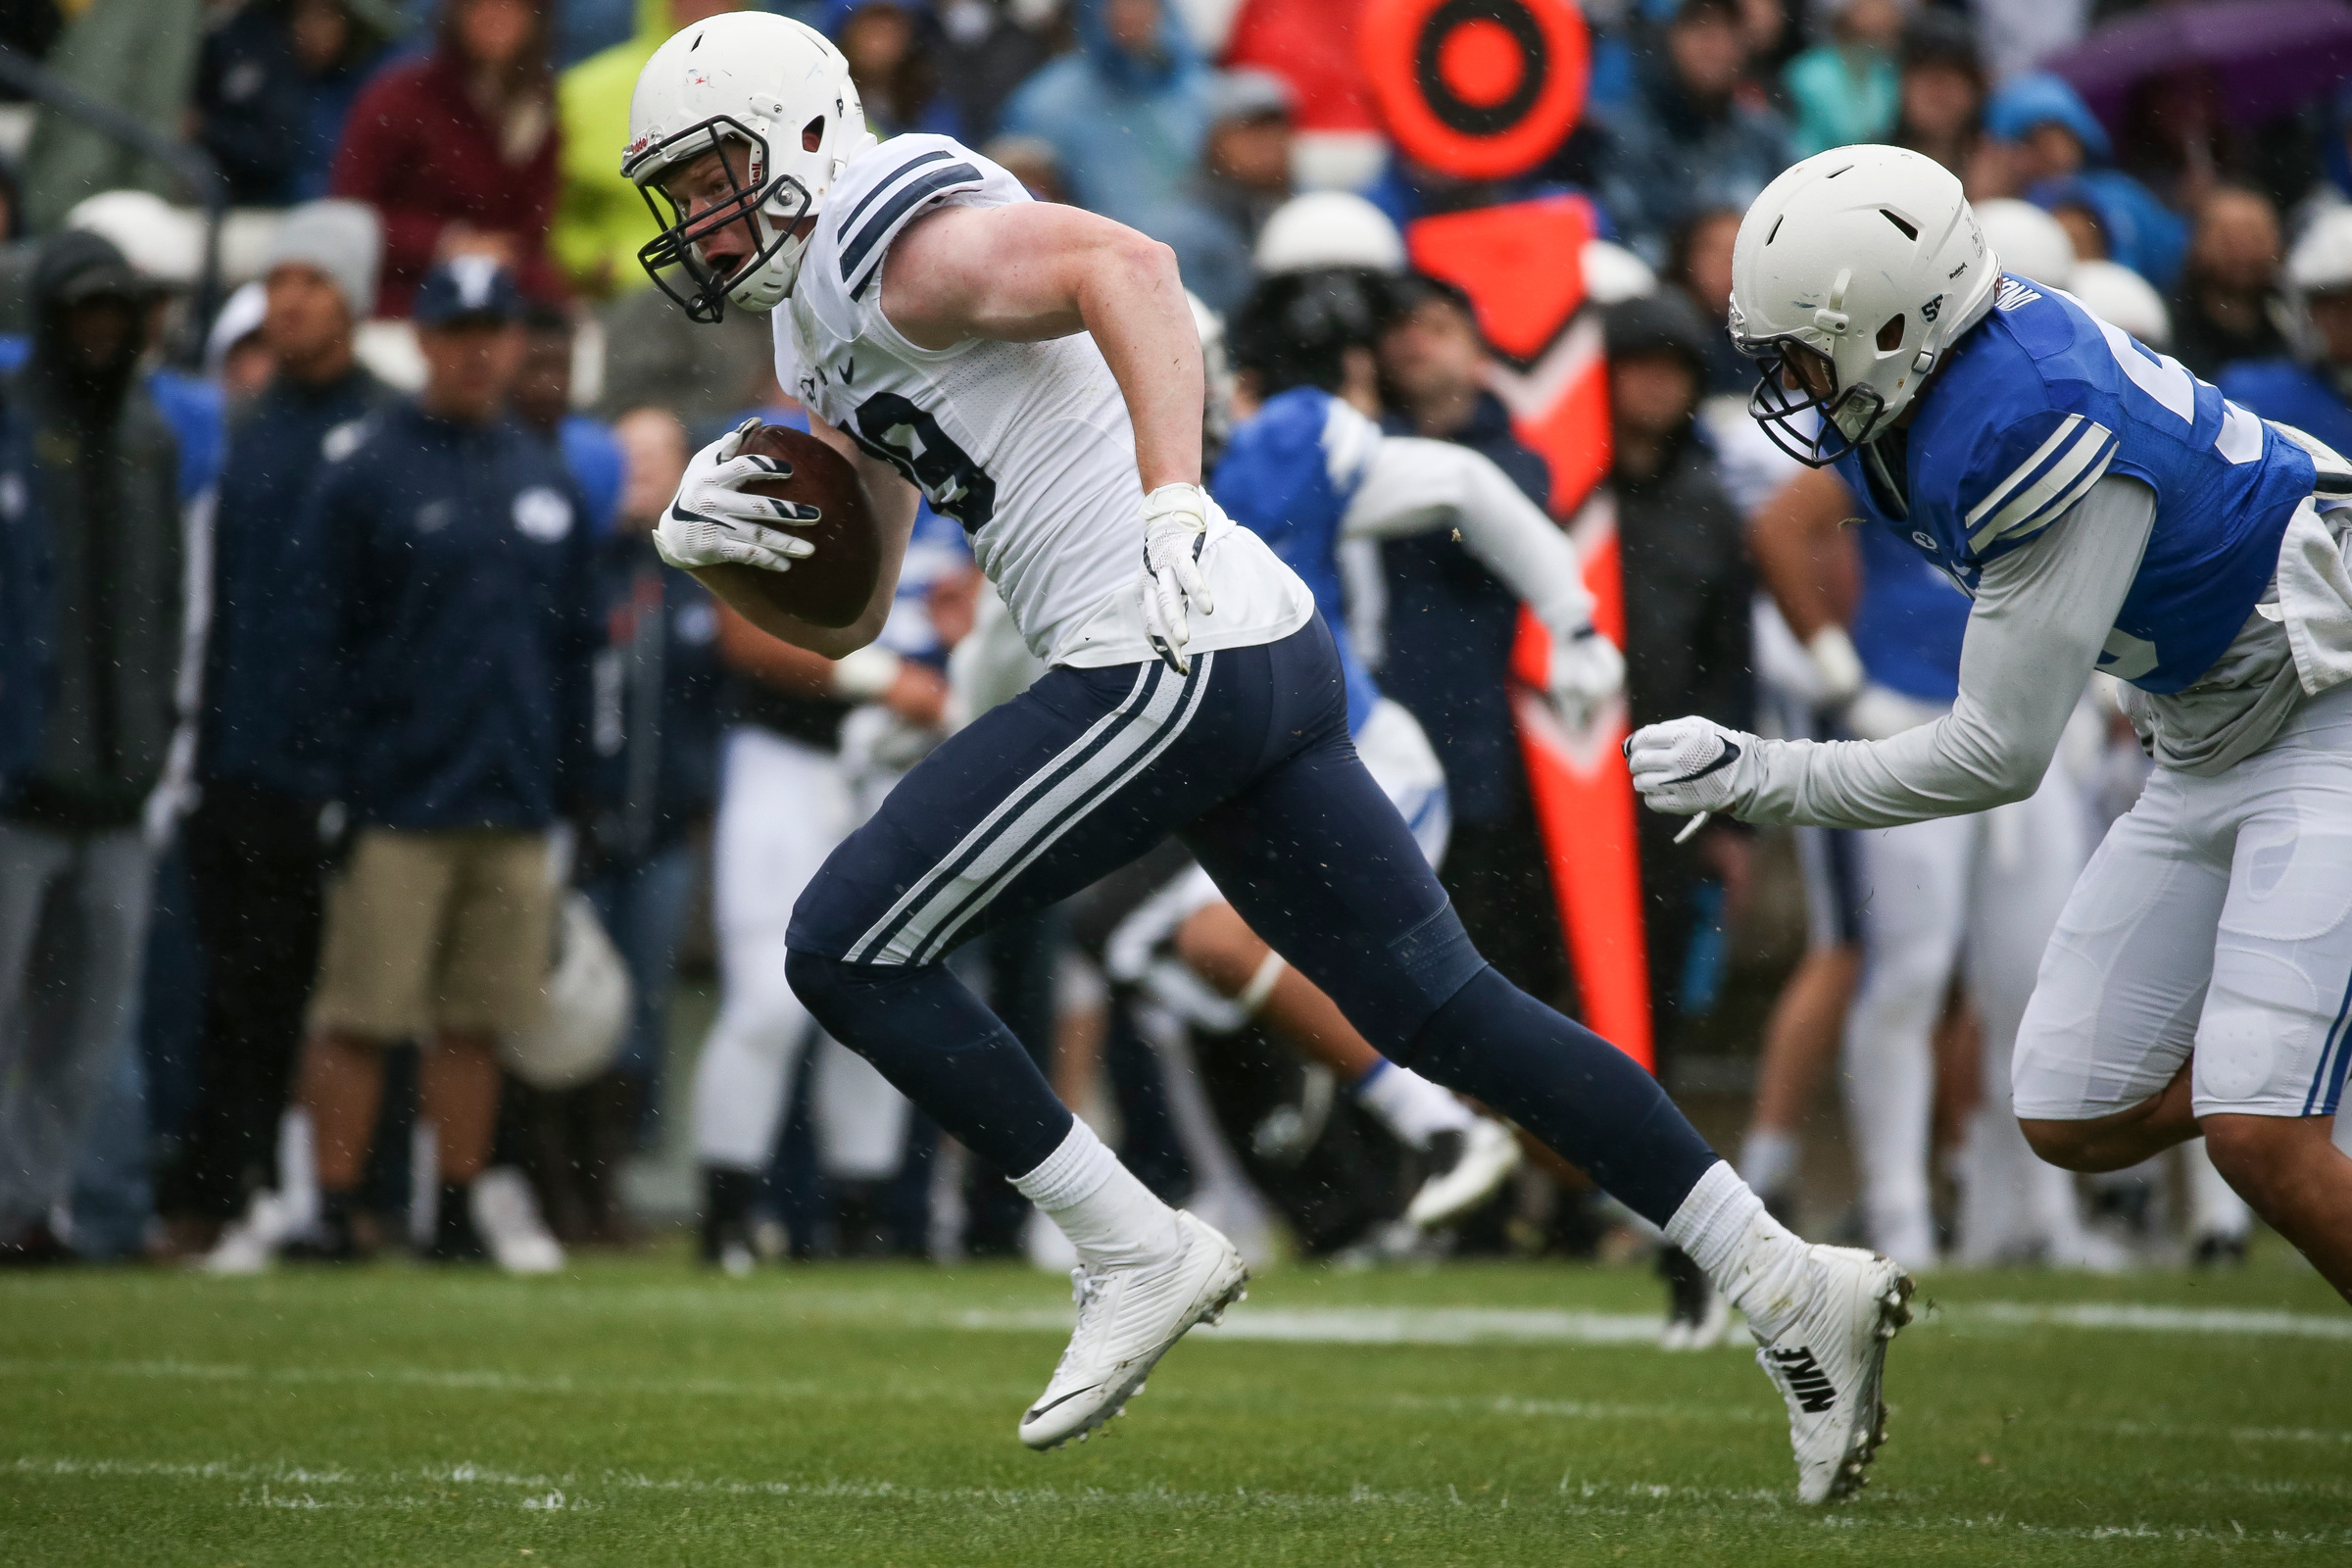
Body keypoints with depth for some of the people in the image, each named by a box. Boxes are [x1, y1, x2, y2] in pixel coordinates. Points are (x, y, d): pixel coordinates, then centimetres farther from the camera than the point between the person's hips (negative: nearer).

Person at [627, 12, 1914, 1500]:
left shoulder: (890, 236, -6)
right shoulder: (823, 334, 24)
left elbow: (1129, 264, -24)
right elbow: (843, 617, 27)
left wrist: (1175, 503, -33)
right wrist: (715, 541, 8)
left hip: (1169, 656, -10)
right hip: (1272, 656, 10)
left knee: (851, 947, -4)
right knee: (1444, 1011, 11)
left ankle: (1138, 1253, 1)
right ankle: (1793, 1286, 10)